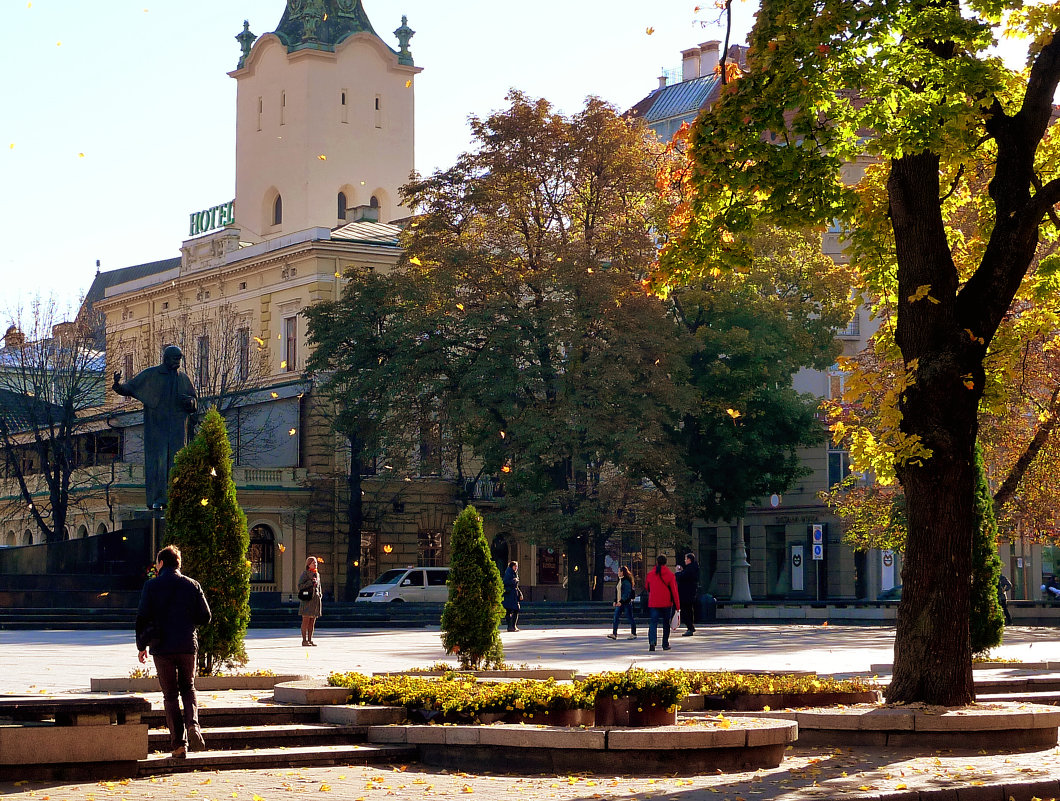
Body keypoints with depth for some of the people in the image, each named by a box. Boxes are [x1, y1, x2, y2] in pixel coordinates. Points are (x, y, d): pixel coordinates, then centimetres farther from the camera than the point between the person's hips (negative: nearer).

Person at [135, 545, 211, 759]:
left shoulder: (152, 586, -2)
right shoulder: (192, 585, 3)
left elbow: (142, 618, -4)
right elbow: (205, 617, 3)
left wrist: (142, 645, 7)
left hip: (162, 648, -1)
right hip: (187, 645, 1)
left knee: (170, 695, 6)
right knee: (188, 688, 17)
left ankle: (179, 743, -1)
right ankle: (192, 724, -11)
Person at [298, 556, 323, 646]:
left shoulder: (317, 574, 16)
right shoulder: (305, 573, -4)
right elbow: (300, 586, -9)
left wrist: (320, 596, 16)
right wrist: (310, 582, -17)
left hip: (316, 599, 7)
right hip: (307, 599, -7)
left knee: (312, 622, 7)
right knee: (306, 621, -6)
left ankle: (310, 640, 10)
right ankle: (304, 640, -4)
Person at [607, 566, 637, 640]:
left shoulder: (627, 581, -13)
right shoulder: (620, 580, 14)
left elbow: (627, 592, -20)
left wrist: (621, 601, -25)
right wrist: (615, 601, 12)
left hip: (626, 602, -9)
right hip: (619, 603, 9)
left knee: (630, 617, 2)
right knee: (615, 617, -1)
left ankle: (633, 634, 12)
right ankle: (614, 634, -4)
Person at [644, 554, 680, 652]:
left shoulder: (650, 574, 0)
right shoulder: (670, 574, -5)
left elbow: (646, 587, 16)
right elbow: (674, 591, -6)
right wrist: (677, 606, -2)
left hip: (653, 603, 1)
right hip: (667, 603, -1)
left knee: (653, 622, -2)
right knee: (666, 623, 12)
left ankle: (652, 641, -24)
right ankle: (665, 644, 16)